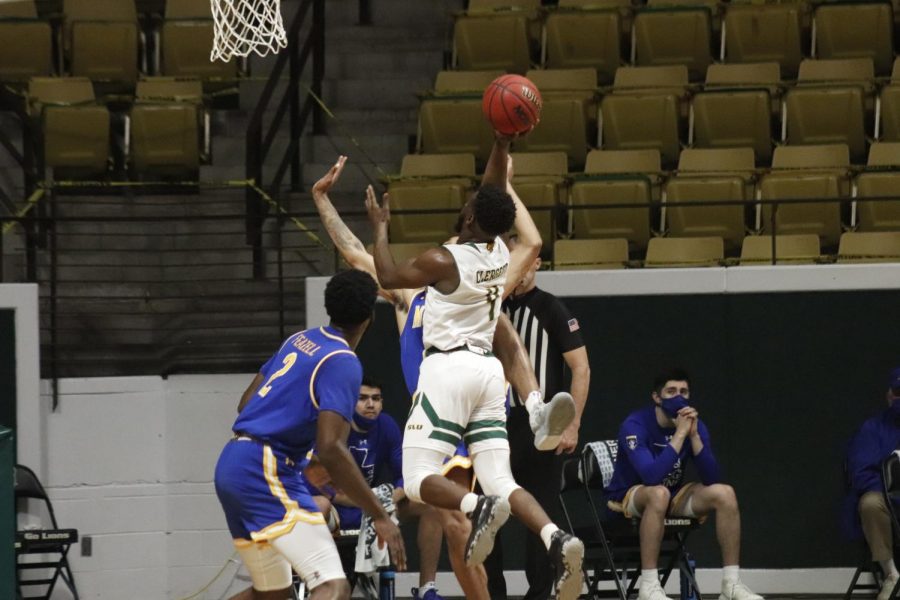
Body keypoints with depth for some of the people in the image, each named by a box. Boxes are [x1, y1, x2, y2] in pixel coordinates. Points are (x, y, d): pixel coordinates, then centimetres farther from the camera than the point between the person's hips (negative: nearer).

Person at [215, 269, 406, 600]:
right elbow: (330, 448, -20)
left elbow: (246, 403, 21)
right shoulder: (343, 362, -10)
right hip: (267, 470, -9)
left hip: (229, 464, 9)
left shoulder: (299, 339, 15)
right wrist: (379, 516, -18)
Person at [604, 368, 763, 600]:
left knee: (724, 493, -17)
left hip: (673, 496, 6)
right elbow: (651, 476, -37)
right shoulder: (636, 425, -22)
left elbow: (711, 480, -15)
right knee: (659, 493, -38)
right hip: (628, 497, -6)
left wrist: (694, 435, -26)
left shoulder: (694, 424, -6)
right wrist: (679, 434, -34)